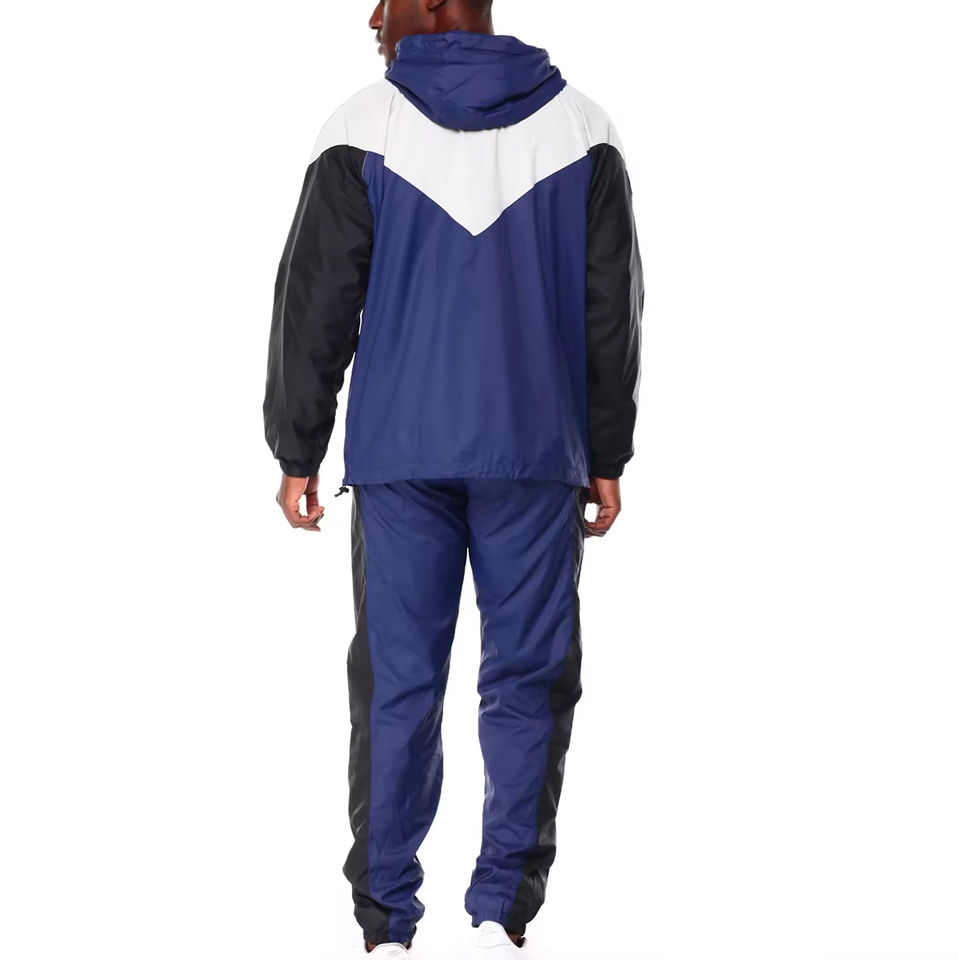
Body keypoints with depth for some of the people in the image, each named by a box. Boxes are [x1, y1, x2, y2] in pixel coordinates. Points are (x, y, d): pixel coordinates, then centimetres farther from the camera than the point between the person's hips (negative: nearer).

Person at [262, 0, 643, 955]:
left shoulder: (364, 130, -2)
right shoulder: (579, 126, 5)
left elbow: (314, 306, -1)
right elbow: (612, 310, 7)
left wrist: (298, 454, 6)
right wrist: (606, 459, 13)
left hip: (399, 456, -1)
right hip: (535, 456, 1)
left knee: (397, 683, 4)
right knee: (527, 680, 6)